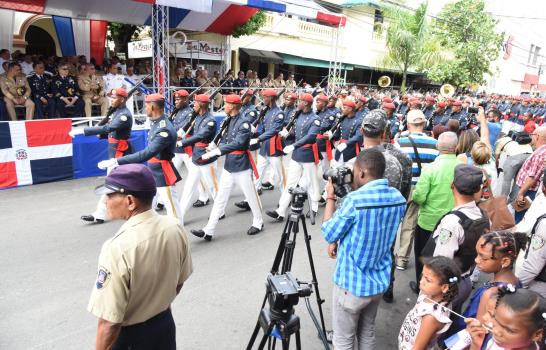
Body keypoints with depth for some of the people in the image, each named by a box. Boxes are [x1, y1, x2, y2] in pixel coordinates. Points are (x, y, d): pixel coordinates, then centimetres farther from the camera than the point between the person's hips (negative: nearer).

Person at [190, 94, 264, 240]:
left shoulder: (243, 123, -15)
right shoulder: (228, 121, 9)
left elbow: (237, 144, -27)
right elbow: (224, 141, 13)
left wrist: (215, 151, -32)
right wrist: (212, 148, -6)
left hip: (242, 166, -7)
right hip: (229, 165, 7)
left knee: (251, 196, 9)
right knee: (220, 198, 6)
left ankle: (258, 223, 30)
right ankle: (208, 231, 9)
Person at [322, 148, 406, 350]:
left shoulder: (355, 200, -26)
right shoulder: (398, 198, -3)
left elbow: (328, 233, -11)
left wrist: (330, 198, -2)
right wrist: (340, 240, 8)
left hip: (351, 284, -6)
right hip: (380, 281, 7)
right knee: (368, 331, 25)